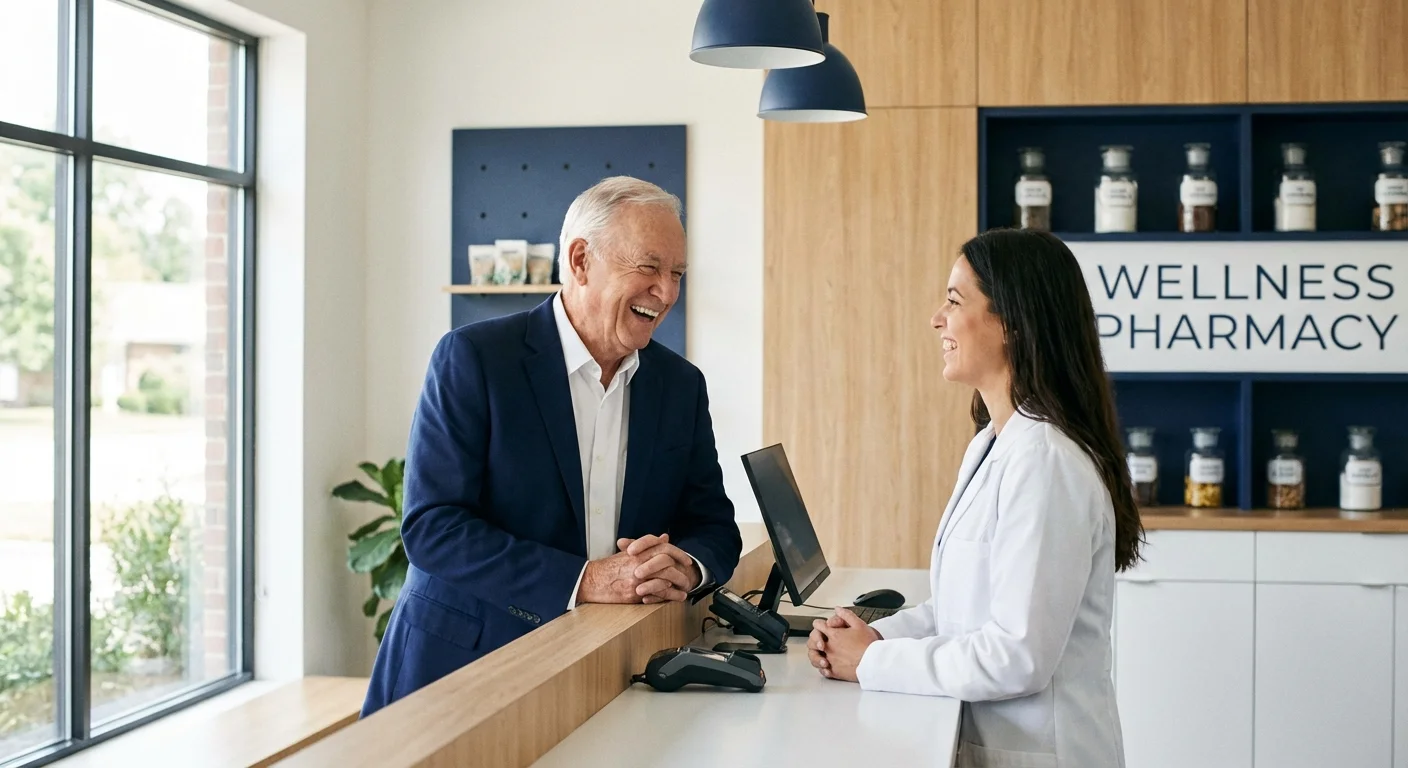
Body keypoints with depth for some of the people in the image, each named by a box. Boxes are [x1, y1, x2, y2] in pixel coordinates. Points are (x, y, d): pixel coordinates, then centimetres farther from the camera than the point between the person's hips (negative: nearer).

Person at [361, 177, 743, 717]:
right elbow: (432, 527, -11)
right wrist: (585, 580, -19)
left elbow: (715, 528, 12)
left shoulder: (682, 386, 10)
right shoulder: (472, 359, -5)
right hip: (460, 670, -5)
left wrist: (686, 566, -11)